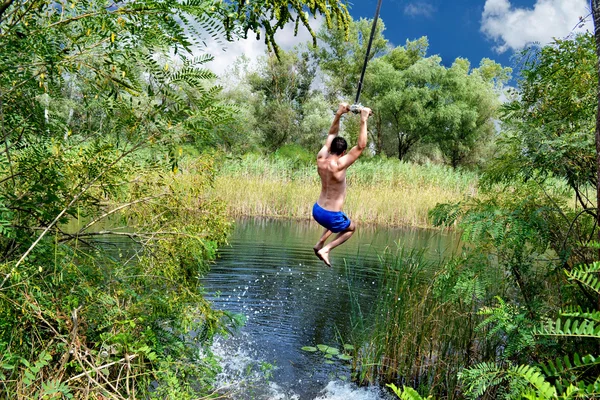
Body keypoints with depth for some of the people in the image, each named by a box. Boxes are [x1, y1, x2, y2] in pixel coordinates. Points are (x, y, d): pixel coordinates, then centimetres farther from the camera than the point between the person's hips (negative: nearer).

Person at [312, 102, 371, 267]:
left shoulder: (321, 159, -7)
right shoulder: (338, 166, -26)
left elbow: (331, 136, 7)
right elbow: (361, 146, -25)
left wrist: (338, 114, 1)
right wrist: (363, 120, -22)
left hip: (317, 210, 7)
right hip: (331, 216, -7)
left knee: (336, 221, 37)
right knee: (351, 228, 25)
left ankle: (320, 243, 23)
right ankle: (325, 249, 9)